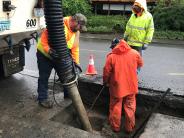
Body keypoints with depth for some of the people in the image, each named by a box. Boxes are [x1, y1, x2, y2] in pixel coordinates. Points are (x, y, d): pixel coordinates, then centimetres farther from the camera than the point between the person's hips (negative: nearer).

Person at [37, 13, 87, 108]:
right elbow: (44, 38, -31)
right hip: (45, 54, -7)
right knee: (44, 77, 2)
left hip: (61, 56, 7)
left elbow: (75, 47, -1)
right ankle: (42, 98, 15)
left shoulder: (76, 30, -5)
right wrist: (49, 50, -44)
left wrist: (76, 62, -5)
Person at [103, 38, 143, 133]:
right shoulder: (134, 53, -7)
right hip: (131, 86, 2)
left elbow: (106, 72, -9)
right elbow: (140, 64, 10)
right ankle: (129, 127, 29)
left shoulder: (111, 56, -14)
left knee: (115, 107, 16)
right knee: (130, 106, 17)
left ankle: (115, 127, 31)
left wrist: (105, 82, 9)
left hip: (117, 87, -2)